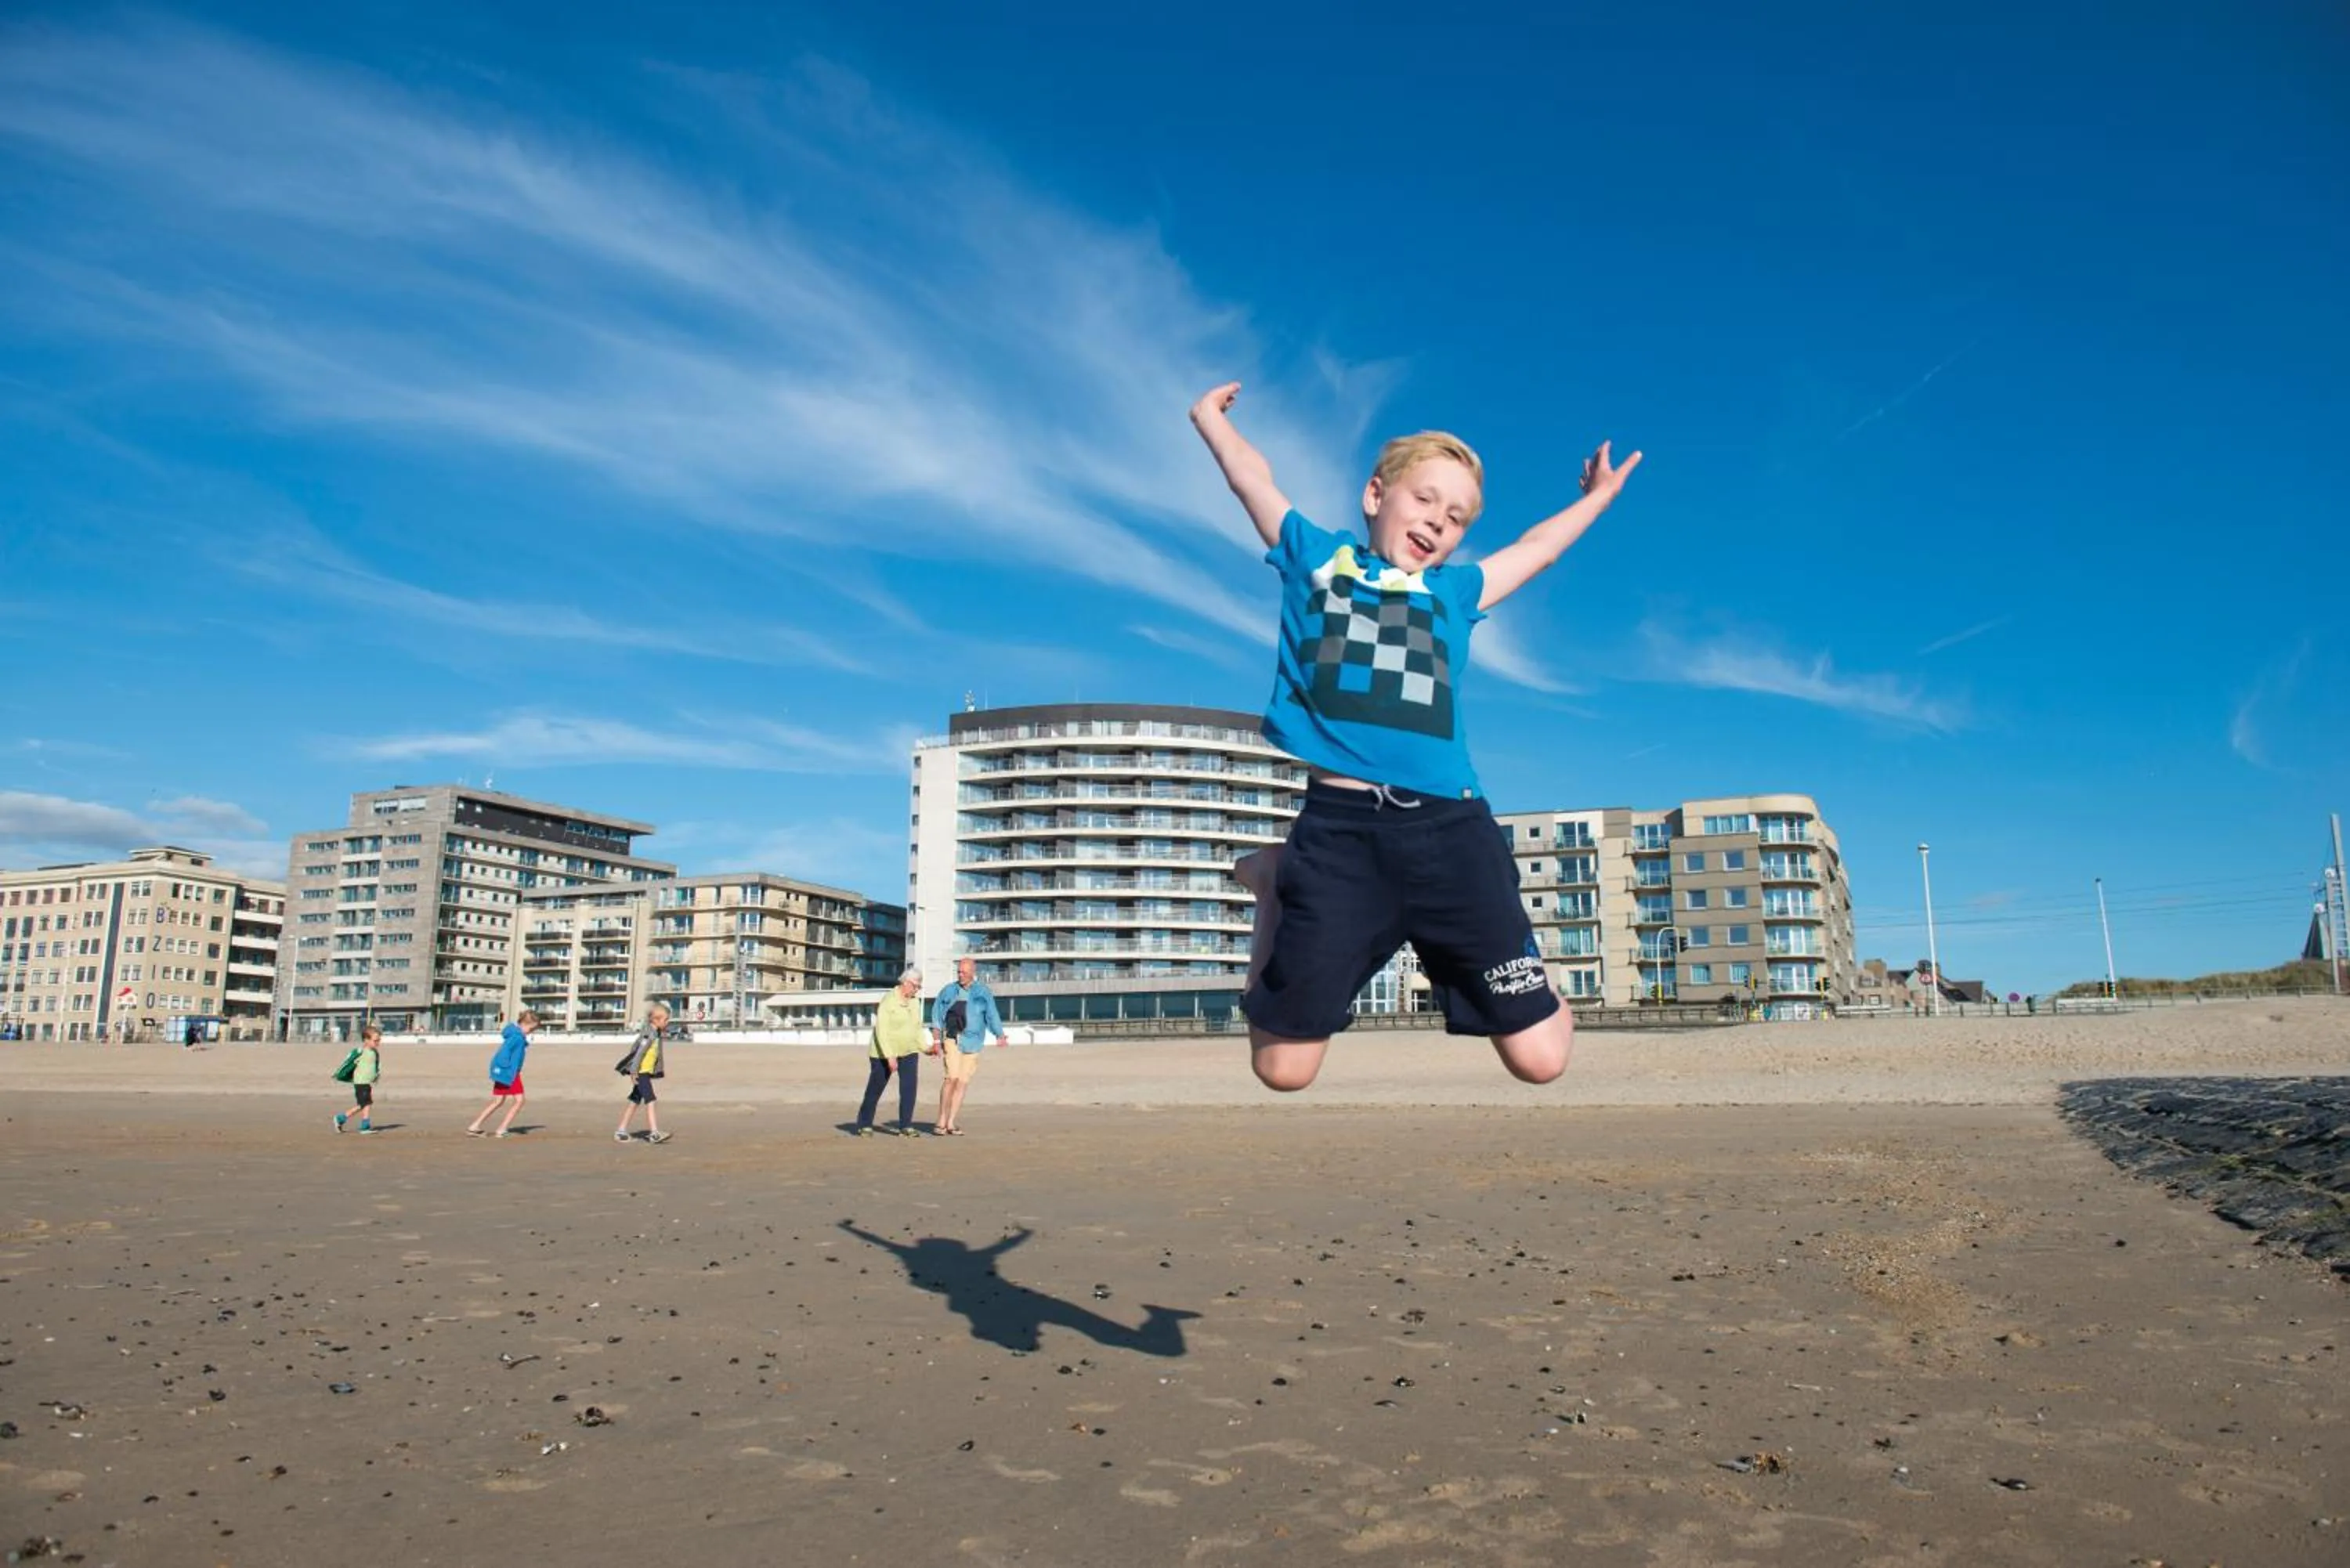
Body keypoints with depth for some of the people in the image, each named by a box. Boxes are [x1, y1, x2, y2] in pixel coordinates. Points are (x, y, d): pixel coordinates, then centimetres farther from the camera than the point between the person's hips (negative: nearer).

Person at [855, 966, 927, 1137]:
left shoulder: (915, 1002, 4)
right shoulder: (888, 1001, -16)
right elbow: (881, 1031, -22)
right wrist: (890, 1056, -27)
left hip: (909, 1052, 5)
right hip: (884, 1053, -5)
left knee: (910, 1087, -10)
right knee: (875, 1089, 6)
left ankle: (905, 1127, -4)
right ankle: (864, 1125, 21)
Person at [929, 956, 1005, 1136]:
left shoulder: (983, 992, 5)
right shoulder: (949, 991, 6)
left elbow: (992, 1015, -3)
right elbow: (937, 1014, 9)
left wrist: (1000, 1036, -17)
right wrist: (937, 1039, 0)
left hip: (972, 1041, 2)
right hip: (952, 1038, -2)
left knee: (963, 1082, 2)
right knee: (952, 1076, -15)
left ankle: (951, 1123, 9)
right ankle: (941, 1121, -7)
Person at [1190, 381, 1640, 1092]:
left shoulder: (1454, 592, 25)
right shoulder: (1313, 557, 19)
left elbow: (1537, 546, 43)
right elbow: (1251, 475, 30)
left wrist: (1598, 495, 57)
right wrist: (1210, 416, 46)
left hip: (1449, 827, 3)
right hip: (1337, 824, -2)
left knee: (1540, 1057, 0)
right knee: (1283, 1068, 2)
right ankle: (1275, 886, 25)